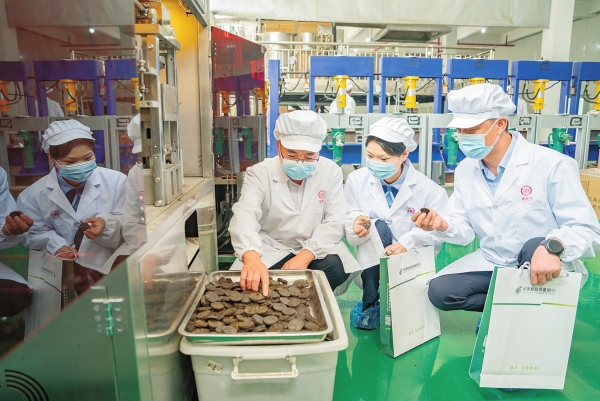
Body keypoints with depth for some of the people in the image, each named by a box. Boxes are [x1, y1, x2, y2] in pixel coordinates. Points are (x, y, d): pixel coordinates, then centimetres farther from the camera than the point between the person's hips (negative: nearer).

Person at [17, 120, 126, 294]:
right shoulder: (33, 195, -2)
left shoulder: (116, 181, -6)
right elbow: (35, 234, 7)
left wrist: (107, 224, -24)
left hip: (111, 266, -1)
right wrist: (57, 246, -13)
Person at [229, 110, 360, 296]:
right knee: (249, 279, -27)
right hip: (271, 248, -1)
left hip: (315, 248, 1)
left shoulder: (331, 171, -9)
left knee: (336, 267, -28)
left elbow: (335, 220, -13)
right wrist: (251, 257, -55)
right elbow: (244, 215, -32)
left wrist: (305, 256, -30)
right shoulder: (259, 173, -15)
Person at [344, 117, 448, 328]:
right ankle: (373, 302, -17)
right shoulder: (356, 179, -6)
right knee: (378, 227, -30)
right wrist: (356, 225, -26)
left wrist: (406, 243, -31)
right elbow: (350, 231, -3)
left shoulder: (428, 189, -12)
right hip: (371, 262, 1)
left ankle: (369, 304, 9)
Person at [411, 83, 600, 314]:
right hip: (493, 263, 4)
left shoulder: (553, 165, -18)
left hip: (546, 266, -4)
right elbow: (466, 230, 2)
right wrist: (442, 225, -22)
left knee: (536, 247, -37)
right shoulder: (465, 170, -1)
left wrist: (552, 247, -43)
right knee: (439, 291, -15)